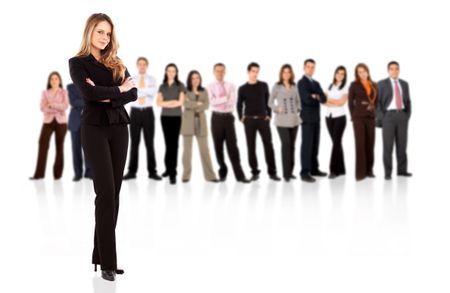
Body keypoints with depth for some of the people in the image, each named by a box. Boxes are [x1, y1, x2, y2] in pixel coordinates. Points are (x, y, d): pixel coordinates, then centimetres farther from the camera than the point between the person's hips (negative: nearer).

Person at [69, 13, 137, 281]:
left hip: (119, 128, 5)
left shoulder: (117, 63, 15)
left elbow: (133, 94, 2)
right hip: (95, 128, -5)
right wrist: (119, 90, -5)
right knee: (106, 191, -11)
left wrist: (107, 96, -13)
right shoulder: (78, 63, 2)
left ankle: (101, 254, 12)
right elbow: (88, 92, -16)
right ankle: (107, 262, -7)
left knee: (114, 192, 3)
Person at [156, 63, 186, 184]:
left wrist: (166, 103, -5)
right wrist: (172, 102, -11)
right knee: (168, 143, 7)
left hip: (176, 117, -3)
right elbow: (158, 103, 0)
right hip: (165, 117, 3)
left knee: (173, 144, -7)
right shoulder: (162, 86, 11)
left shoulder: (180, 85, 3)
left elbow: (181, 102, -7)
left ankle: (172, 172, -7)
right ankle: (169, 169, 19)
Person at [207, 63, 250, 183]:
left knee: (232, 146, -3)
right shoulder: (210, 86, 3)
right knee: (218, 146, 5)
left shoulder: (231, 86, 8)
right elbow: (212, 102, -12)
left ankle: (239, 175, -5)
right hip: (217, 118, 0)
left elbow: (232, 102, -6)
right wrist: (225, 98, -15)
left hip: (228, 117, 0)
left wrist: (219, 100, -14)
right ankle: (222, 172, 17)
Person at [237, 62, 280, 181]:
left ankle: (272, 172, 3)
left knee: (268, 145, -3)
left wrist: (269, 115, 4)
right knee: (251, 147, 1)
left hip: (263, 119, 1)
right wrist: (241, 118, 5)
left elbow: (268, 101, 11)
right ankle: (255, 172, 9)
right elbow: (239, 105, 12)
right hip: (249, 120, 0)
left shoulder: (264, 85, 6)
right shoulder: (242, 88, 3)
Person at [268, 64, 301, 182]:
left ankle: (290, 171, 18)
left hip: (294, 119, 4)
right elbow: (270, 102, 3)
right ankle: (286, 173, -8)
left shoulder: (294, 86, 8)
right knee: (286, 144, -12)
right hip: (282, 120, -4)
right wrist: (277, 108, -13)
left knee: (292, 145, 8)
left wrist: (298, 109, 1)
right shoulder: (277, 86, -1)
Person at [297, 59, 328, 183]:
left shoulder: (316, 83, 18)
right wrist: (317, 98, -1)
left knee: (315, 144, 10)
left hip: (316, 118, 8)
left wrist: (315, 96, -12)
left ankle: (314, 169, 17)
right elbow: (307, 99, -18)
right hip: (307, 118, -7)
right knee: (307, 145, -9)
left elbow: (324, 99, 5)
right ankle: (305, 172, -9)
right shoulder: (301, 82, -5)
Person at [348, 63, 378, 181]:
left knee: (370, 143, 5)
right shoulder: (354, 85, 1)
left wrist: (375, 113, 6)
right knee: (360, 144, -7)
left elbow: (376, 101, 16)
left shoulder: (374, 85, 11)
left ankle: (369, 170, 13)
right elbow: (350, 102, 2)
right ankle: (360, 172, -6)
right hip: (359, 117, -4)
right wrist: (353, 116, -1)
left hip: (371, 117, 4)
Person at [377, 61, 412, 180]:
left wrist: (407, 116, 1)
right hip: (388, 116, -4)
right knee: (388, 145, -5)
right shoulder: (382, 84, -1)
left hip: (402, 116, 4)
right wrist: (381, 118, -12)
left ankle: (402, 170, 13)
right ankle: (388, 172, 0)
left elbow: (407, 102, 14)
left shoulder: (404, 84, 13)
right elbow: (378, 103, -4)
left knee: (402, 144, 5)